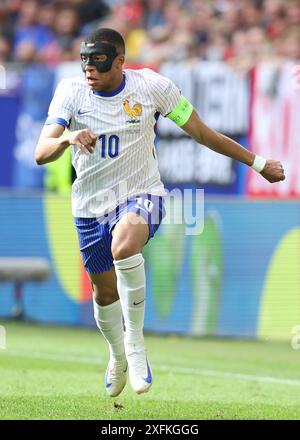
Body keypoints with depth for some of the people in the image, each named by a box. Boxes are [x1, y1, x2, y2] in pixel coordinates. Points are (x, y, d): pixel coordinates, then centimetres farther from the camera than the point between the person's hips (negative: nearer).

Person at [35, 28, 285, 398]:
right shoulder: (71, 92, -9)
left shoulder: (151, 86, -10)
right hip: (91, 205, 3)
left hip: (141, 195, -3)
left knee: (124, 246, -36)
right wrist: (68, 138, -42)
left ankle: (135, 341, -20)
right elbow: (41, 154, -19)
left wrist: (257, 163, 4)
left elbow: (202, 133, 1)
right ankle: (118, 356, 47)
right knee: (104, 291, 15)